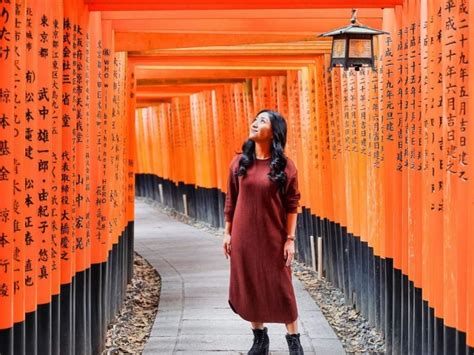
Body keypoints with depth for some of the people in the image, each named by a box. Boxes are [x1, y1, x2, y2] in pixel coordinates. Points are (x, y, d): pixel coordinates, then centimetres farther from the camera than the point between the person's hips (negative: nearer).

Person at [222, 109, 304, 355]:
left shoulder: (285, 165, -7)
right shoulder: (239, 162, 2)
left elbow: (292, 205, -5)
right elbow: (231, 200, 8)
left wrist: (290, 239, -8)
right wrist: (227, 232, 7)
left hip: (274, 237, -3)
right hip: (244, 235, 3)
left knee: (281, 287, 3)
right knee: (249, 286, 9)